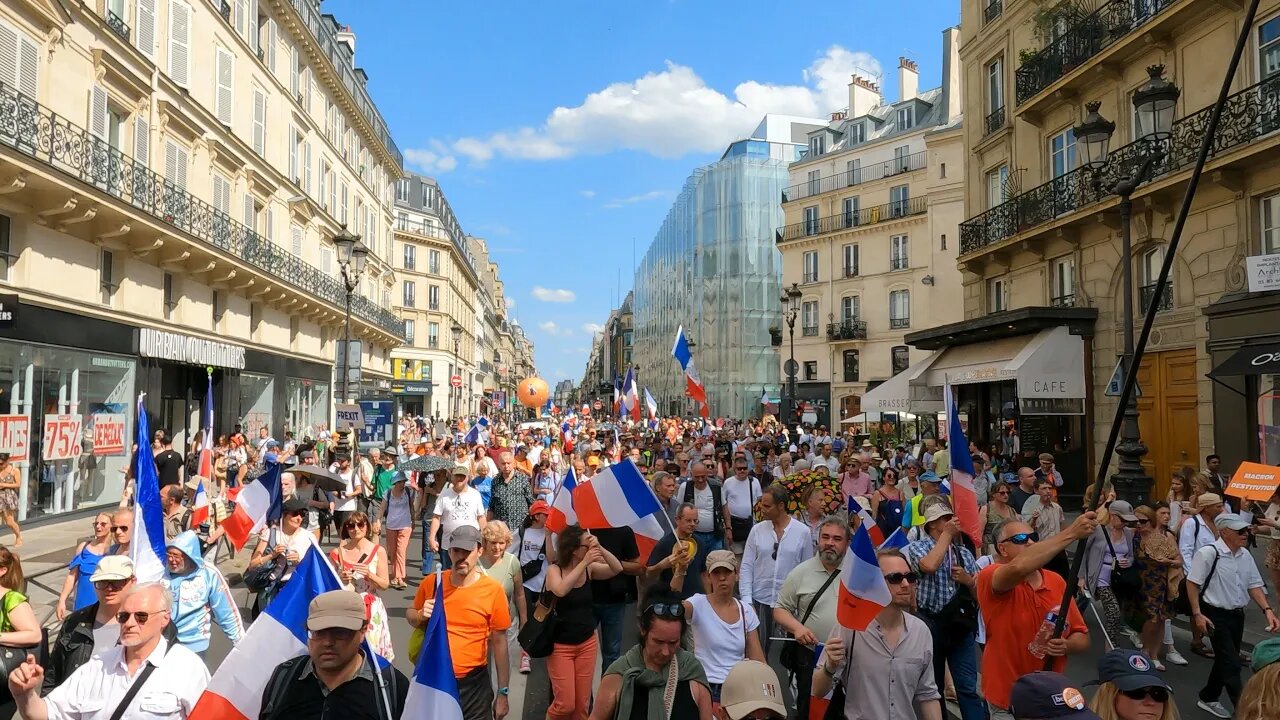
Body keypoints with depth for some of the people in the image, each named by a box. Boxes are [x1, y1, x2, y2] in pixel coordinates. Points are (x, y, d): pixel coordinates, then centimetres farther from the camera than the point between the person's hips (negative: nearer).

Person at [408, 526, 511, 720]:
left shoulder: (492, 590, -12)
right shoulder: (431, 583, -4)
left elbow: (499, 643, -6)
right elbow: (410, 615, 14)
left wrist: (503, 692, -3)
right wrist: (421, 615, -10)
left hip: (472, 684, -2)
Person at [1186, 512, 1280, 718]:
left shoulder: (1245, 555, 3)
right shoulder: (1208, 553, -19)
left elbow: (1254, 584, 10)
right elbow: (1192, 583, -15)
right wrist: (1197, 614, -16)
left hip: (1237, 615, 8)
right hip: (1216, 615, -8)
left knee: (1225, 660, 18)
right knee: (1231, 663, -6)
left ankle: (1208, 698, 34)